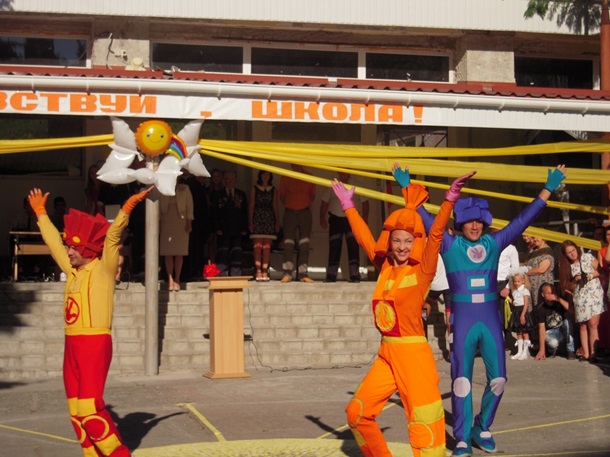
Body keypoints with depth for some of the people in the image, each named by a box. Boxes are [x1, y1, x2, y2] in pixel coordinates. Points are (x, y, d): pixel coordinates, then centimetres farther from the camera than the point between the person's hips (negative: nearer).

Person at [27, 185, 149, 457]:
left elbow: (112, 236, -17)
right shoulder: (72, 270, 14)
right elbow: (53, 241, 26)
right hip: (72, 344, 8)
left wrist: (126, 208, -30)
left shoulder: (103, 268, -4)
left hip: (95, 343, -8)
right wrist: (40, 212, 35)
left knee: (89, 407, -13)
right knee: (76, 410, 6)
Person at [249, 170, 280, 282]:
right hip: (257, 219, -1)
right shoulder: (254, 189, 8)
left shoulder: (273, 190, 12)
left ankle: (265, 271, -2)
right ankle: (258, 271, -9)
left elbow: (275, 206, 11)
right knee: (258, 246, -8)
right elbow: (251, 206, 5)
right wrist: (251, 222, -3)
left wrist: (277, 222, 5)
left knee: (267, 246, -3)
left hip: (270, 219, 1)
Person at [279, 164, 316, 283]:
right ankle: (287, 273, -7)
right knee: (288, 244, -8)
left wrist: (306, 204, 5)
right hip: (290, 213, -1)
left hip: (305, 212, 1)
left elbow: (312, 195, 14)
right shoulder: (285, 178, 4)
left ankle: (303, 274, -2)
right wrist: (288, 205, 7)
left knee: (304, 245, -3)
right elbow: (282, 196, 13)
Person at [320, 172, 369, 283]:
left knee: (353, 247, -8)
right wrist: (322, 218, -3)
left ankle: (354, 275, -7)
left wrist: (365, 219, -2)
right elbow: (324, 203, 6)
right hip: (335, 219, 1)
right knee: (334, 248, 1)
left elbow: (364, 203, 7)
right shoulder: (331, 187, 6)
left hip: (351, 219, -1)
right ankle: (331, 276, 6)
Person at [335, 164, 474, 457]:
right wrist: (349, 207, 29)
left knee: (424, 425, -10)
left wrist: (449, 200, -30)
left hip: (413, 353, -7)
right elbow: (364, 238, 21)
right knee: (357, 412, 12)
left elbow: (436, 234, -19)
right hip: (386, 353, 7)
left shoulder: (422, 270, -6)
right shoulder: (385, 267, 9)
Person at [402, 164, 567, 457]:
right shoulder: (450, 245, -1)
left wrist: (547, 191, 5)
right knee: (461, 380, 0)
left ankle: (482, 429, 24)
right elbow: (426, 220, -5)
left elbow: (522, 220, 6)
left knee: (498, 378, 5)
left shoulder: (494, 243, 5)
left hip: (491, 320, 3)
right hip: (463, 320, -3)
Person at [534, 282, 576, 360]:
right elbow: (542, 328, -16)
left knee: (567, 321, -31)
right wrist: (542, 349, -20)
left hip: (564, 330, 2)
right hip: (551, 332, -2)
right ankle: (552, 351, 5)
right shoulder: (540, 309, -13)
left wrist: (559, 299, -38)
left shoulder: (559, 302, -9)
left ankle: (570, 351, -19)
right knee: (553, 343, -36)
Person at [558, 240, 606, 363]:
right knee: (583, 326, 4)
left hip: (594, 293, -3)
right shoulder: (566, 267, 4)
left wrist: (592, 275, -14)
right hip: (579, 297, 3)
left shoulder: (588, 257, -1)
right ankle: (585, 353, 8)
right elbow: (567, 287, 6)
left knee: (593, 323, -12)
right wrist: (575, 281, -12)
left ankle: (593, 353, -12)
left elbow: (600, 271, 3)